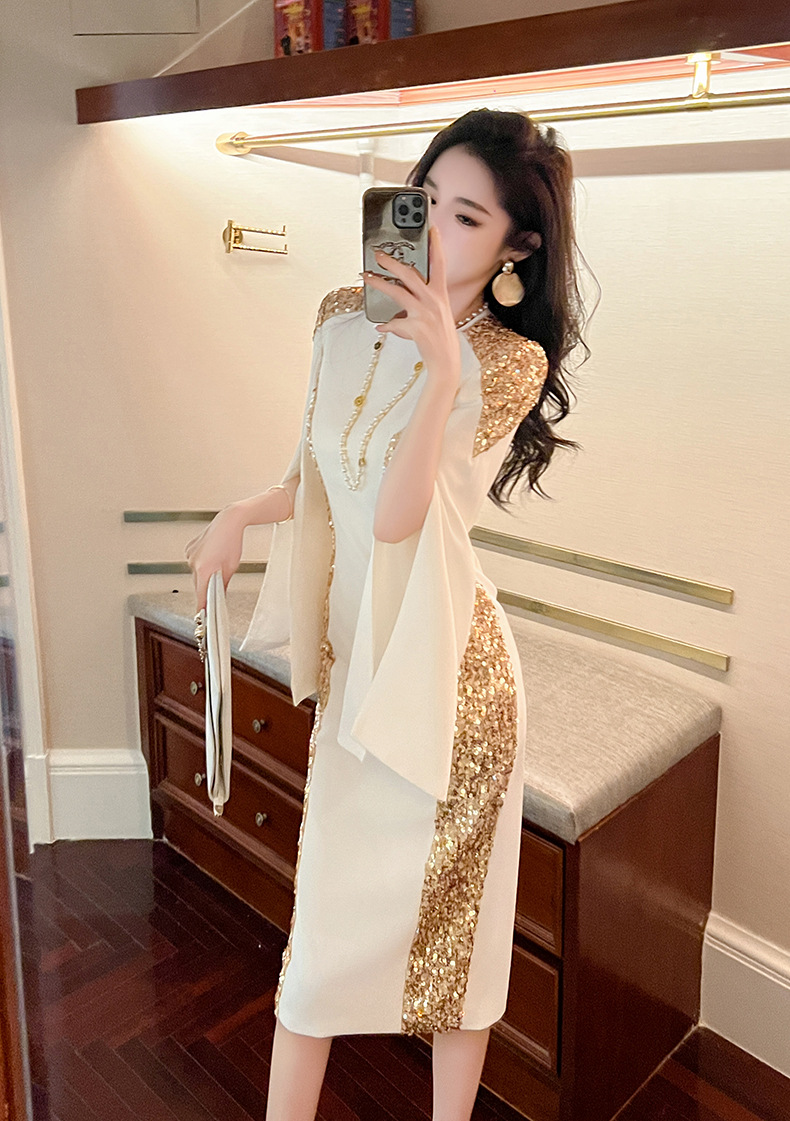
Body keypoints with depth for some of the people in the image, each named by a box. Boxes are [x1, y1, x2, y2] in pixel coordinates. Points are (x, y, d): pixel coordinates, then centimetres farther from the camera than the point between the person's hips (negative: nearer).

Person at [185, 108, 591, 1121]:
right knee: (326, 908, 14)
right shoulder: (344, 316, 3)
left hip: (441, 659, -4)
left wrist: (443, 364, -29)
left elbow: (398, 514, -21)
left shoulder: (509, 362, -11)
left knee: (447, 907, 11)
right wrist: (240, 514, 11)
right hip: (353, 650, 5)